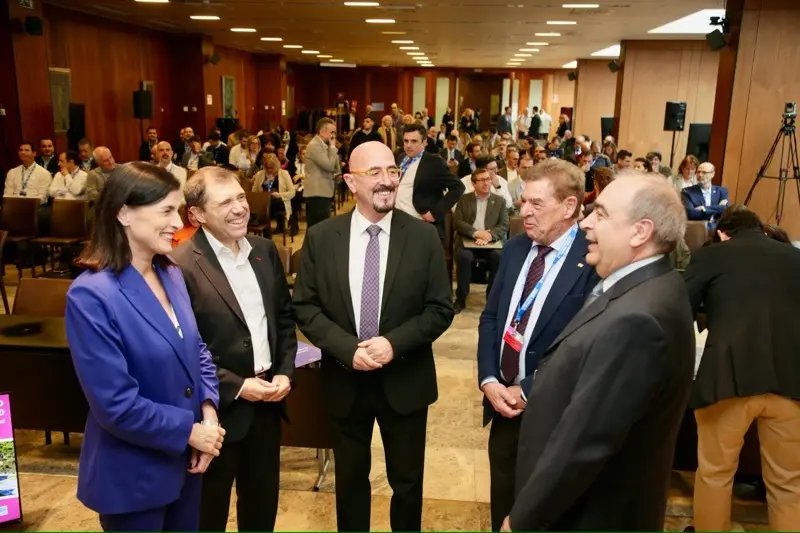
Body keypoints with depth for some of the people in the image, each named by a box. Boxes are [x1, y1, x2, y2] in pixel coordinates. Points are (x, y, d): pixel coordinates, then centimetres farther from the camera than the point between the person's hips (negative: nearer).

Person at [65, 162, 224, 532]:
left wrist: (208, 411, -8)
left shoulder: (171, 274, 1)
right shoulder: (91, 295, -23)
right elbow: (115, 404, -24)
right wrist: (189, 431, -15)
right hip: (132, 475, -6)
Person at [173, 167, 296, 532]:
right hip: (217, 409, -5)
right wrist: (235, 387, -17)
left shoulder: (264, 250, 2)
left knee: (263, 502, 22)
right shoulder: (181, 267, -18)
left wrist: (285, 372, -2)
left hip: (267, 401, 5)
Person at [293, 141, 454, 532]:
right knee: (350, 479, 20)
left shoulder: (424, 236, -7)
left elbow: (441, 309, -6)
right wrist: (347, 349, -17)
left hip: (405, 381, 0)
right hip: (344, 380, 1)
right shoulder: (320, 238, -5)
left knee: (407, 481, 16)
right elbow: (304, 307, -4)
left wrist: (394, 343, -20)